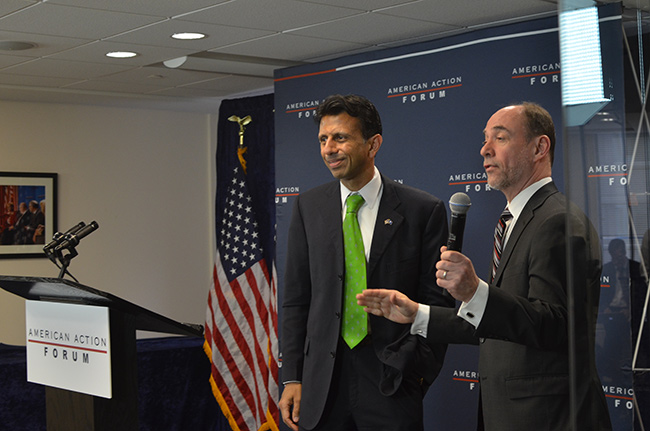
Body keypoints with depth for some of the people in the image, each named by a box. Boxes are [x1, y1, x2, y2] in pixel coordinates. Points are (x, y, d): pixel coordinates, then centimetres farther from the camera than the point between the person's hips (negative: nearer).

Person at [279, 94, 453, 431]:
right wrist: (292, 378, 2)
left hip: (392, 381, -2)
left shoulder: (424, 210, -2)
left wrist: (418, 371, -8)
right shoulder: (308, 207, 7)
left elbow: (437, 302, -1)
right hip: (322, 385, 2)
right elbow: (296, 299, 7)